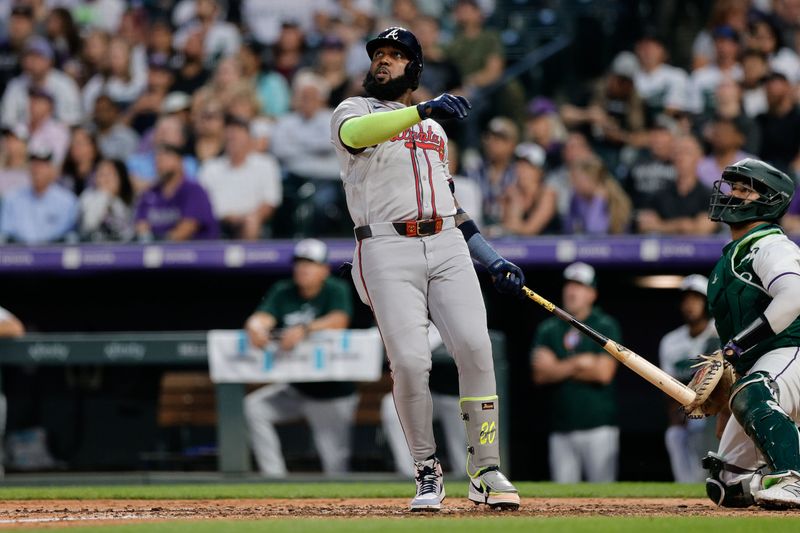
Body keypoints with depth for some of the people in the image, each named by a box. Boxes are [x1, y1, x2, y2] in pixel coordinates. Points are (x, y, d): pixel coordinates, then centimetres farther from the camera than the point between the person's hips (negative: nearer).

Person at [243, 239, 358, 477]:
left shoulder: (336, 290, -8)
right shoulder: (283, 292, 3)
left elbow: (339, 320, -27)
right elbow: (263, 317, -13)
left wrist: (304, 329, -42)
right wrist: (256, 327, -38)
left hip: (332, 393, -4)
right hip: (295, 389, 4)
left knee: (336, 466, -9)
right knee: (253, 407, -17)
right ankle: (274, 476, -12)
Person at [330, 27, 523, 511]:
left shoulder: (435, 130, 27)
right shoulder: (355, 111, 9)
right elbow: (354, 132, -18)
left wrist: (493, 260, 19)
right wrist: (423, 110, -31)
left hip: (447, 247, 4)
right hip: (387, 251, -4)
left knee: (475, 348, -13)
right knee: (410, 361, -14)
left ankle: (486, 470, -6)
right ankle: (428, 473, 2)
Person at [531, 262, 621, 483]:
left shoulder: (606, 327, 2)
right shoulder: (548, 329, 11)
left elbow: (603, 373, -10)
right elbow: (540, 373, -1)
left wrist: (561, 369, -3)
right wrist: (577, 363, -10)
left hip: (598, 426, -3)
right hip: (562, 429, 3)